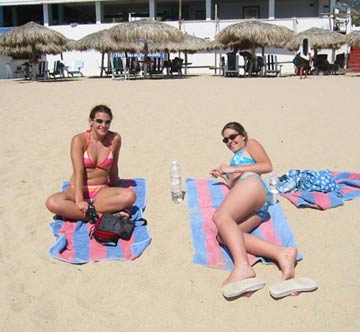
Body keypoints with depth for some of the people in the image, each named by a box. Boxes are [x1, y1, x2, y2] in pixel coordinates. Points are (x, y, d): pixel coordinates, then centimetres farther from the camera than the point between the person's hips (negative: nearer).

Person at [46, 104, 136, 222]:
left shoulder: (115, 139, -2)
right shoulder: (79, 140, -7)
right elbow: (78, 172, -17)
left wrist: (115, 193, 21)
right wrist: (79, 200, -29)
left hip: (102, 191, 2)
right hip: (78, 190, -1)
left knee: (130, 196, -29)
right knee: (52, 203, -31)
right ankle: (101, 215, -27)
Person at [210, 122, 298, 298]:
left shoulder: (251, 144, 24)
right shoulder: (235, 159, 46)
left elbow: (267, 166, 4)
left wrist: (234, 169, 0)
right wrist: (222, 175, 36)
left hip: (253, 184, -6)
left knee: (221, 216, -35)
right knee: (224, 235, -25)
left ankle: (243, 266, -60)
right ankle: (282, 253, -42)